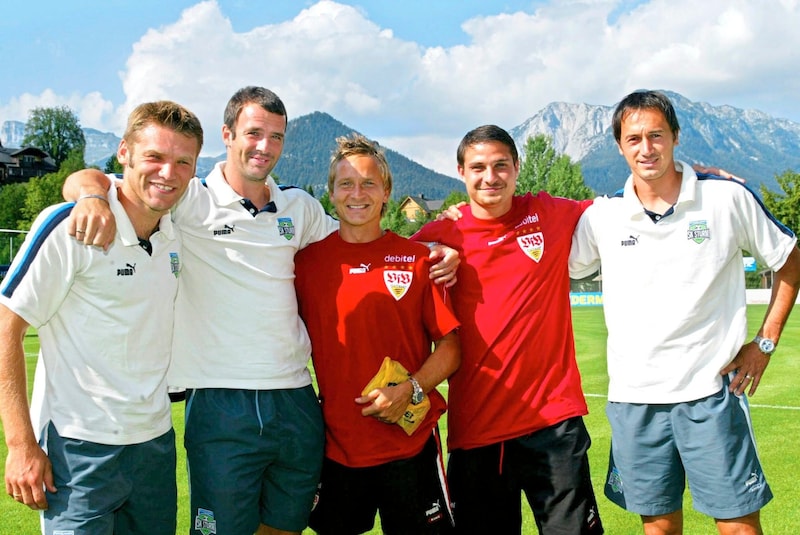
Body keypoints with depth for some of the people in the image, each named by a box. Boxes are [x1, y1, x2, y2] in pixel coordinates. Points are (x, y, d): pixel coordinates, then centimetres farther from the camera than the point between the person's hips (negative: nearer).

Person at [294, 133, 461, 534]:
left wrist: (410, 390, -14)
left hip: (410, 444, -1)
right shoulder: (307, 261, 2)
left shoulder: (419, 258, -1)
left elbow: (450, 347, 0)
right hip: (336, 446, 1)